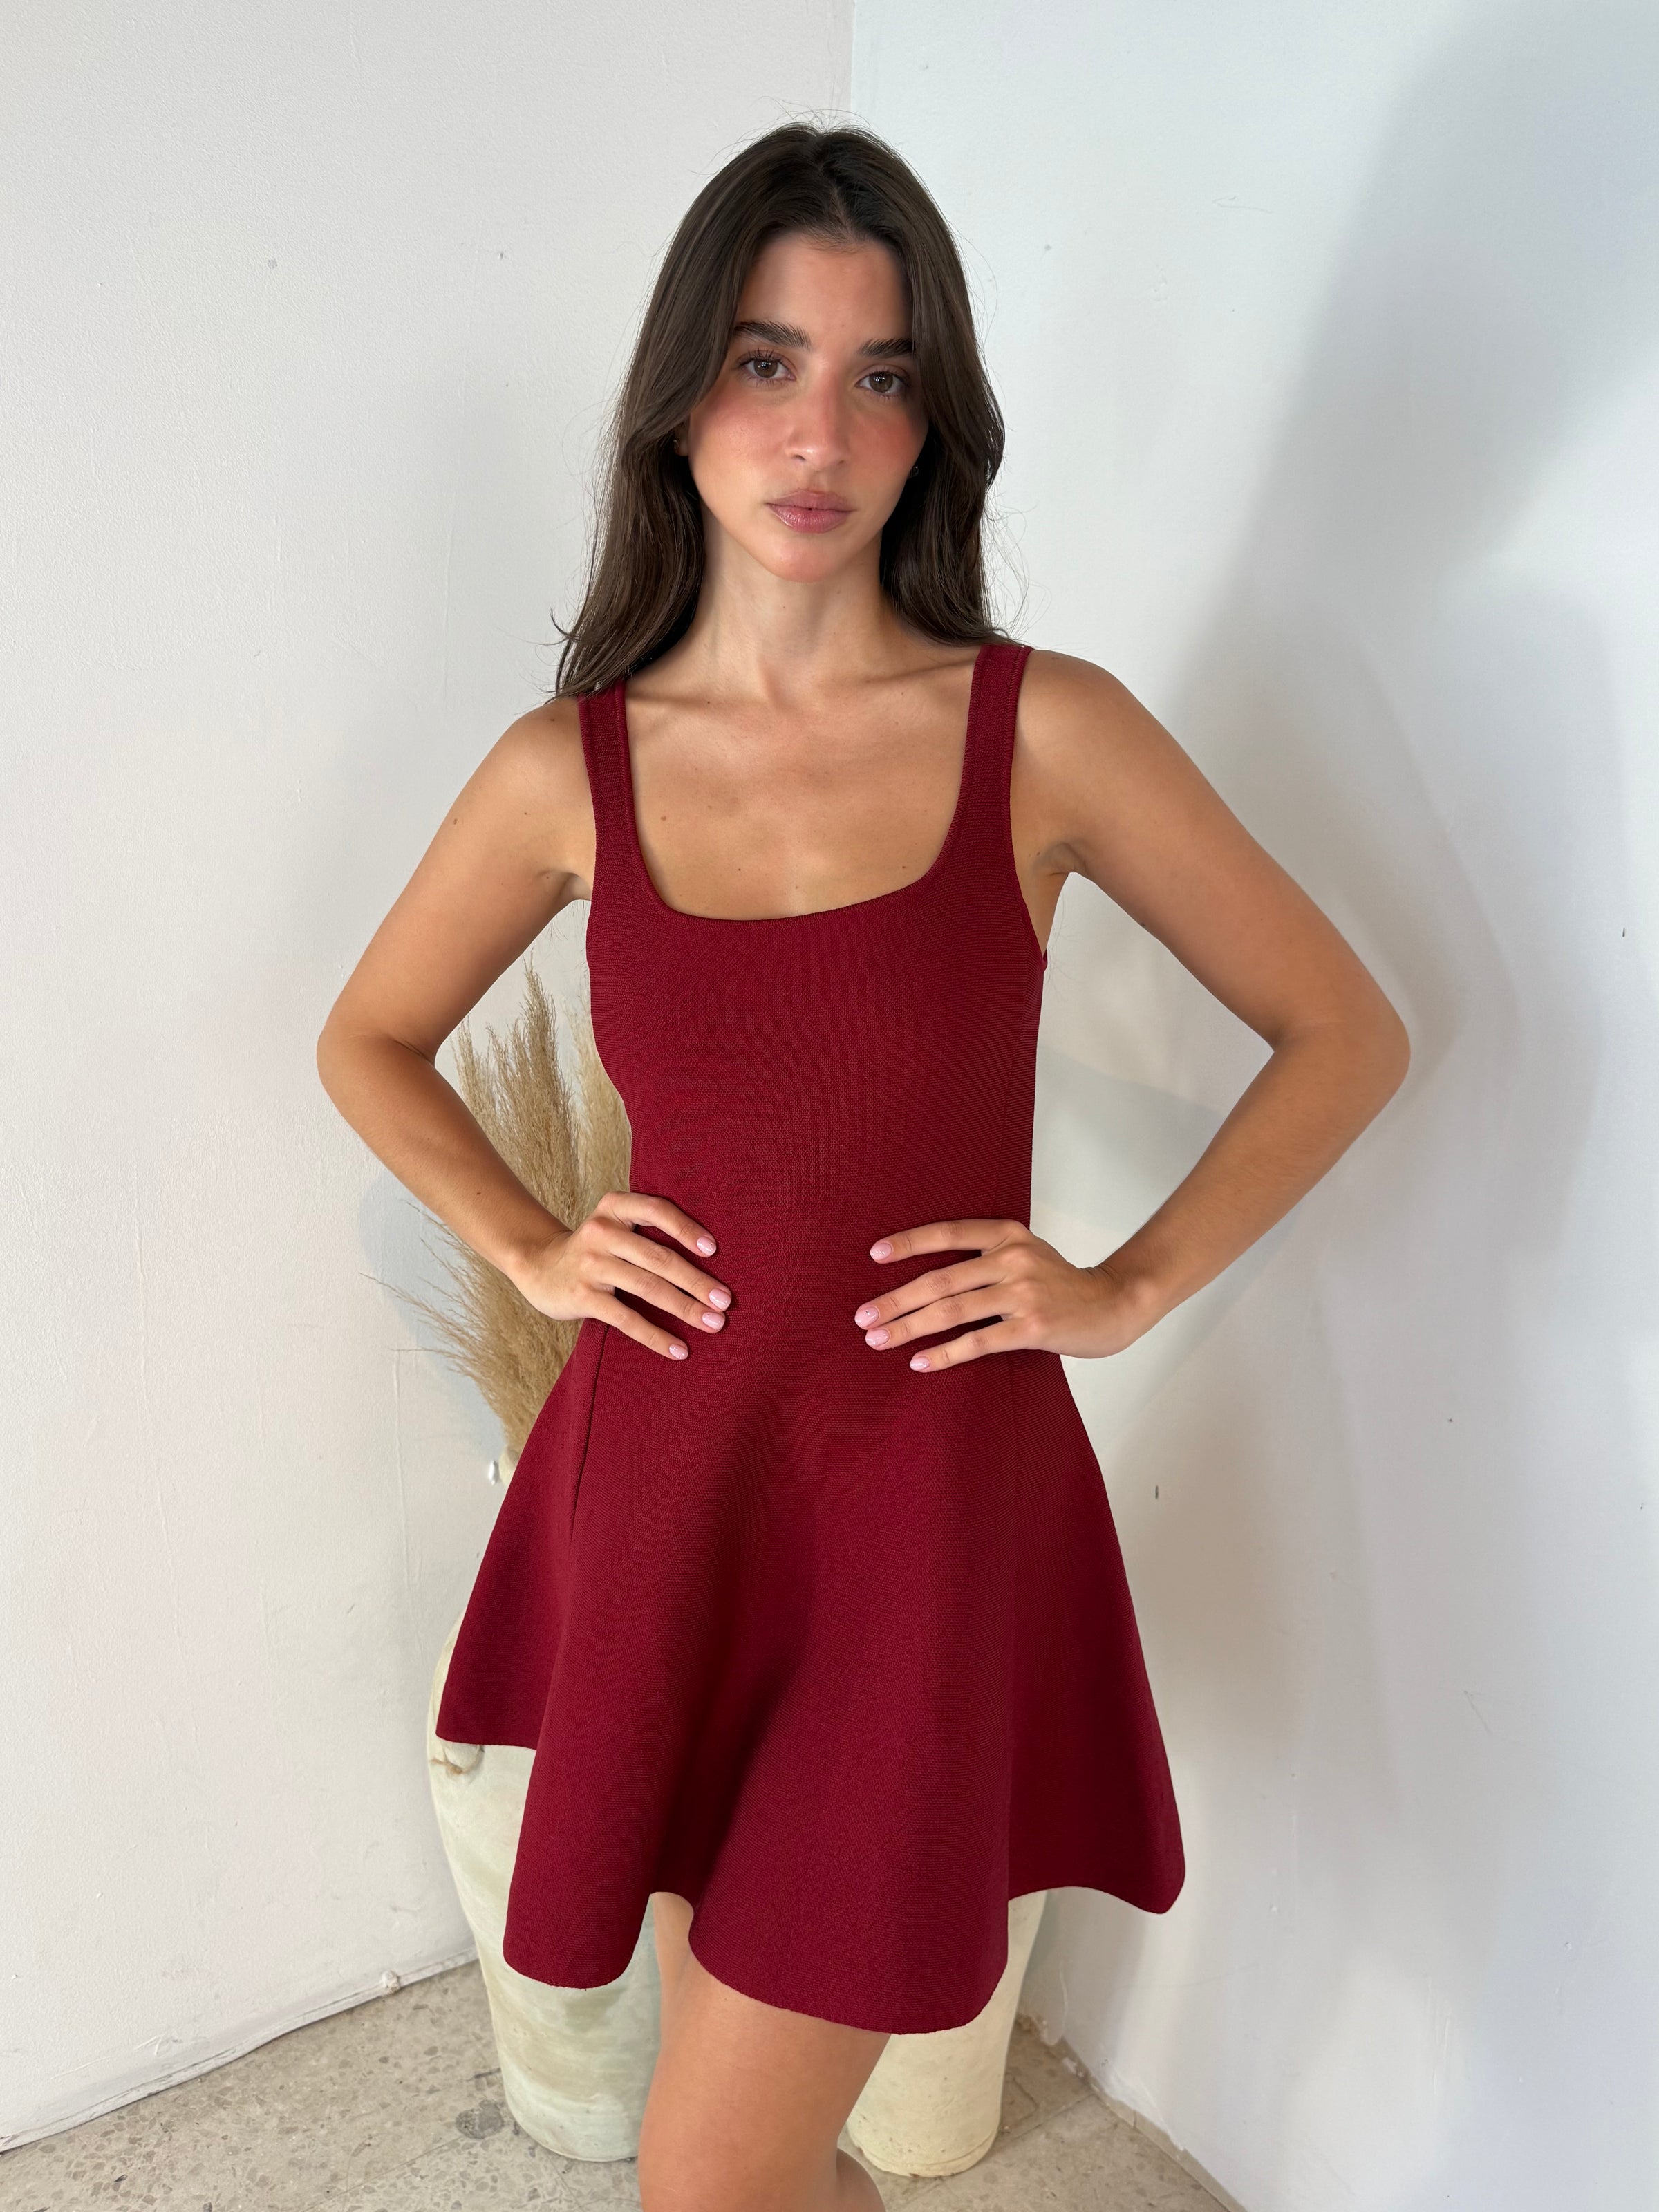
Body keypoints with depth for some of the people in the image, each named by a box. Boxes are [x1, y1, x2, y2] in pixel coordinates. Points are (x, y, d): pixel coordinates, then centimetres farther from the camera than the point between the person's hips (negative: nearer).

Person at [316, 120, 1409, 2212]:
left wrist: (1126, 1287, -5)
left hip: (923, 1504, -2)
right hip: (657, 1487, 3)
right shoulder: (568, 769, -2)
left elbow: (1346, 1035, 3)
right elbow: (369, 1043, 15)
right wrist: (531, 1247, 2)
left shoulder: (1047, 732, -7)